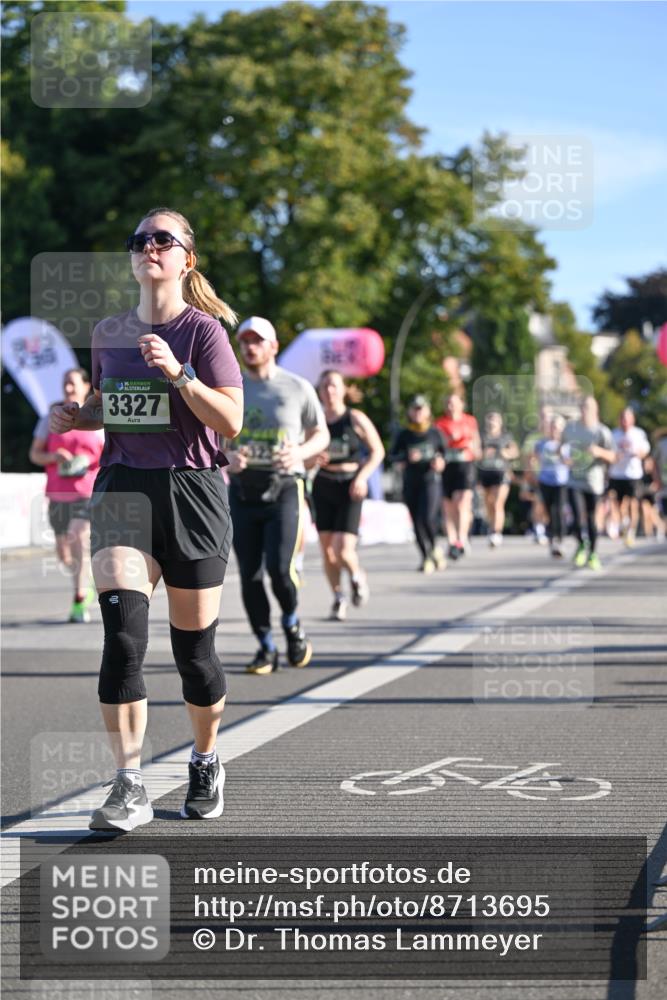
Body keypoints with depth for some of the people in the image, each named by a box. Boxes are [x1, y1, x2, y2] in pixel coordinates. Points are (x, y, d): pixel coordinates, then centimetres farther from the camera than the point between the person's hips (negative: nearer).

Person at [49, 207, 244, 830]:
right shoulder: (108, 333, 12)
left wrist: (177, 373, -22)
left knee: (193, 648, 5)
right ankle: (129, 786, -14)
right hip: (122, 488, 3)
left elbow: (231, 421, -10)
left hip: (190, 492, -3)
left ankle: (206, 763, 29)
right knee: (121, 632, -15)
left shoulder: (202, 330, -3)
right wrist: (77, 417, 5)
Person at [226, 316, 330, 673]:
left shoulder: (297, 387, 3)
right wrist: (226, 457, -11)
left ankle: (292, 624, 15)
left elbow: (321, 435, 10)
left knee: (280, 568, -15)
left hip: (284, 487, -3)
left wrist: (300, 453, -12)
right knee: (250, 575, 1)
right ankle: (266, 647, 13)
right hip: (242, 490, 3)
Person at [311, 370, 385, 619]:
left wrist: (362, 477, -13)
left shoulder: (355, 419, -2)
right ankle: (338, 599, 20)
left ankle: (357, 577, 21)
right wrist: (313, 460, -10)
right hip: (323, 487, 3)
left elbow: (377, 451, 0)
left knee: (343, 549, -13)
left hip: (350, 488, -3)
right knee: (327, 549, 2)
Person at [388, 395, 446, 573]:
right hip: (410, 483, 2)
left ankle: (435, 548, 9)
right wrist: (407, 457, -14)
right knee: (417, 522, 2)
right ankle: (426, 557, 15)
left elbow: (444, 453, 14)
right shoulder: (404, 435, 5)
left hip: (431, 480, -2)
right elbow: (392, 457, 4)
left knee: (427, 518, -18)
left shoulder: (435, 433, 4)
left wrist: (440, 462, -7)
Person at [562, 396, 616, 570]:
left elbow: (612, 457, -6)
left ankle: (593, 554, 26)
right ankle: (582, 545, 17)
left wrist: (599, 451, -26)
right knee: (578, 517, -12)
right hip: (574, 481, 1)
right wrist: (565, 456, -2)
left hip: (593, 482, -1)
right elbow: (564, 447, 20)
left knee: (591, 518, 7)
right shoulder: (570, 427, 5)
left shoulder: (602, 431, -5)